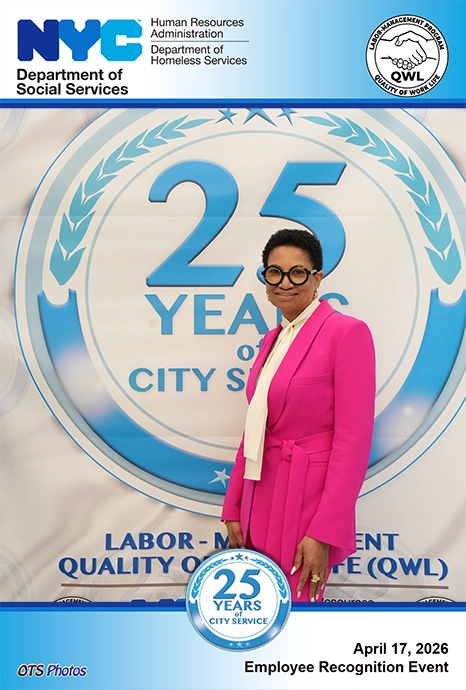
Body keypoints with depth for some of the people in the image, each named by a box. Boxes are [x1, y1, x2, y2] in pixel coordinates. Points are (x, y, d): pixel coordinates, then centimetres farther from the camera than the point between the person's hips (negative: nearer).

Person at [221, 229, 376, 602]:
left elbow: (353, 441, -17)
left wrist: (324, 533, -19)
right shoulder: (273, 339, 10)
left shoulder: (348, 332, -13)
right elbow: (254, 430, 11)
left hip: (308, 501, -7)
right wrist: (234, 509, 8)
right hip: (262, 498, 7)